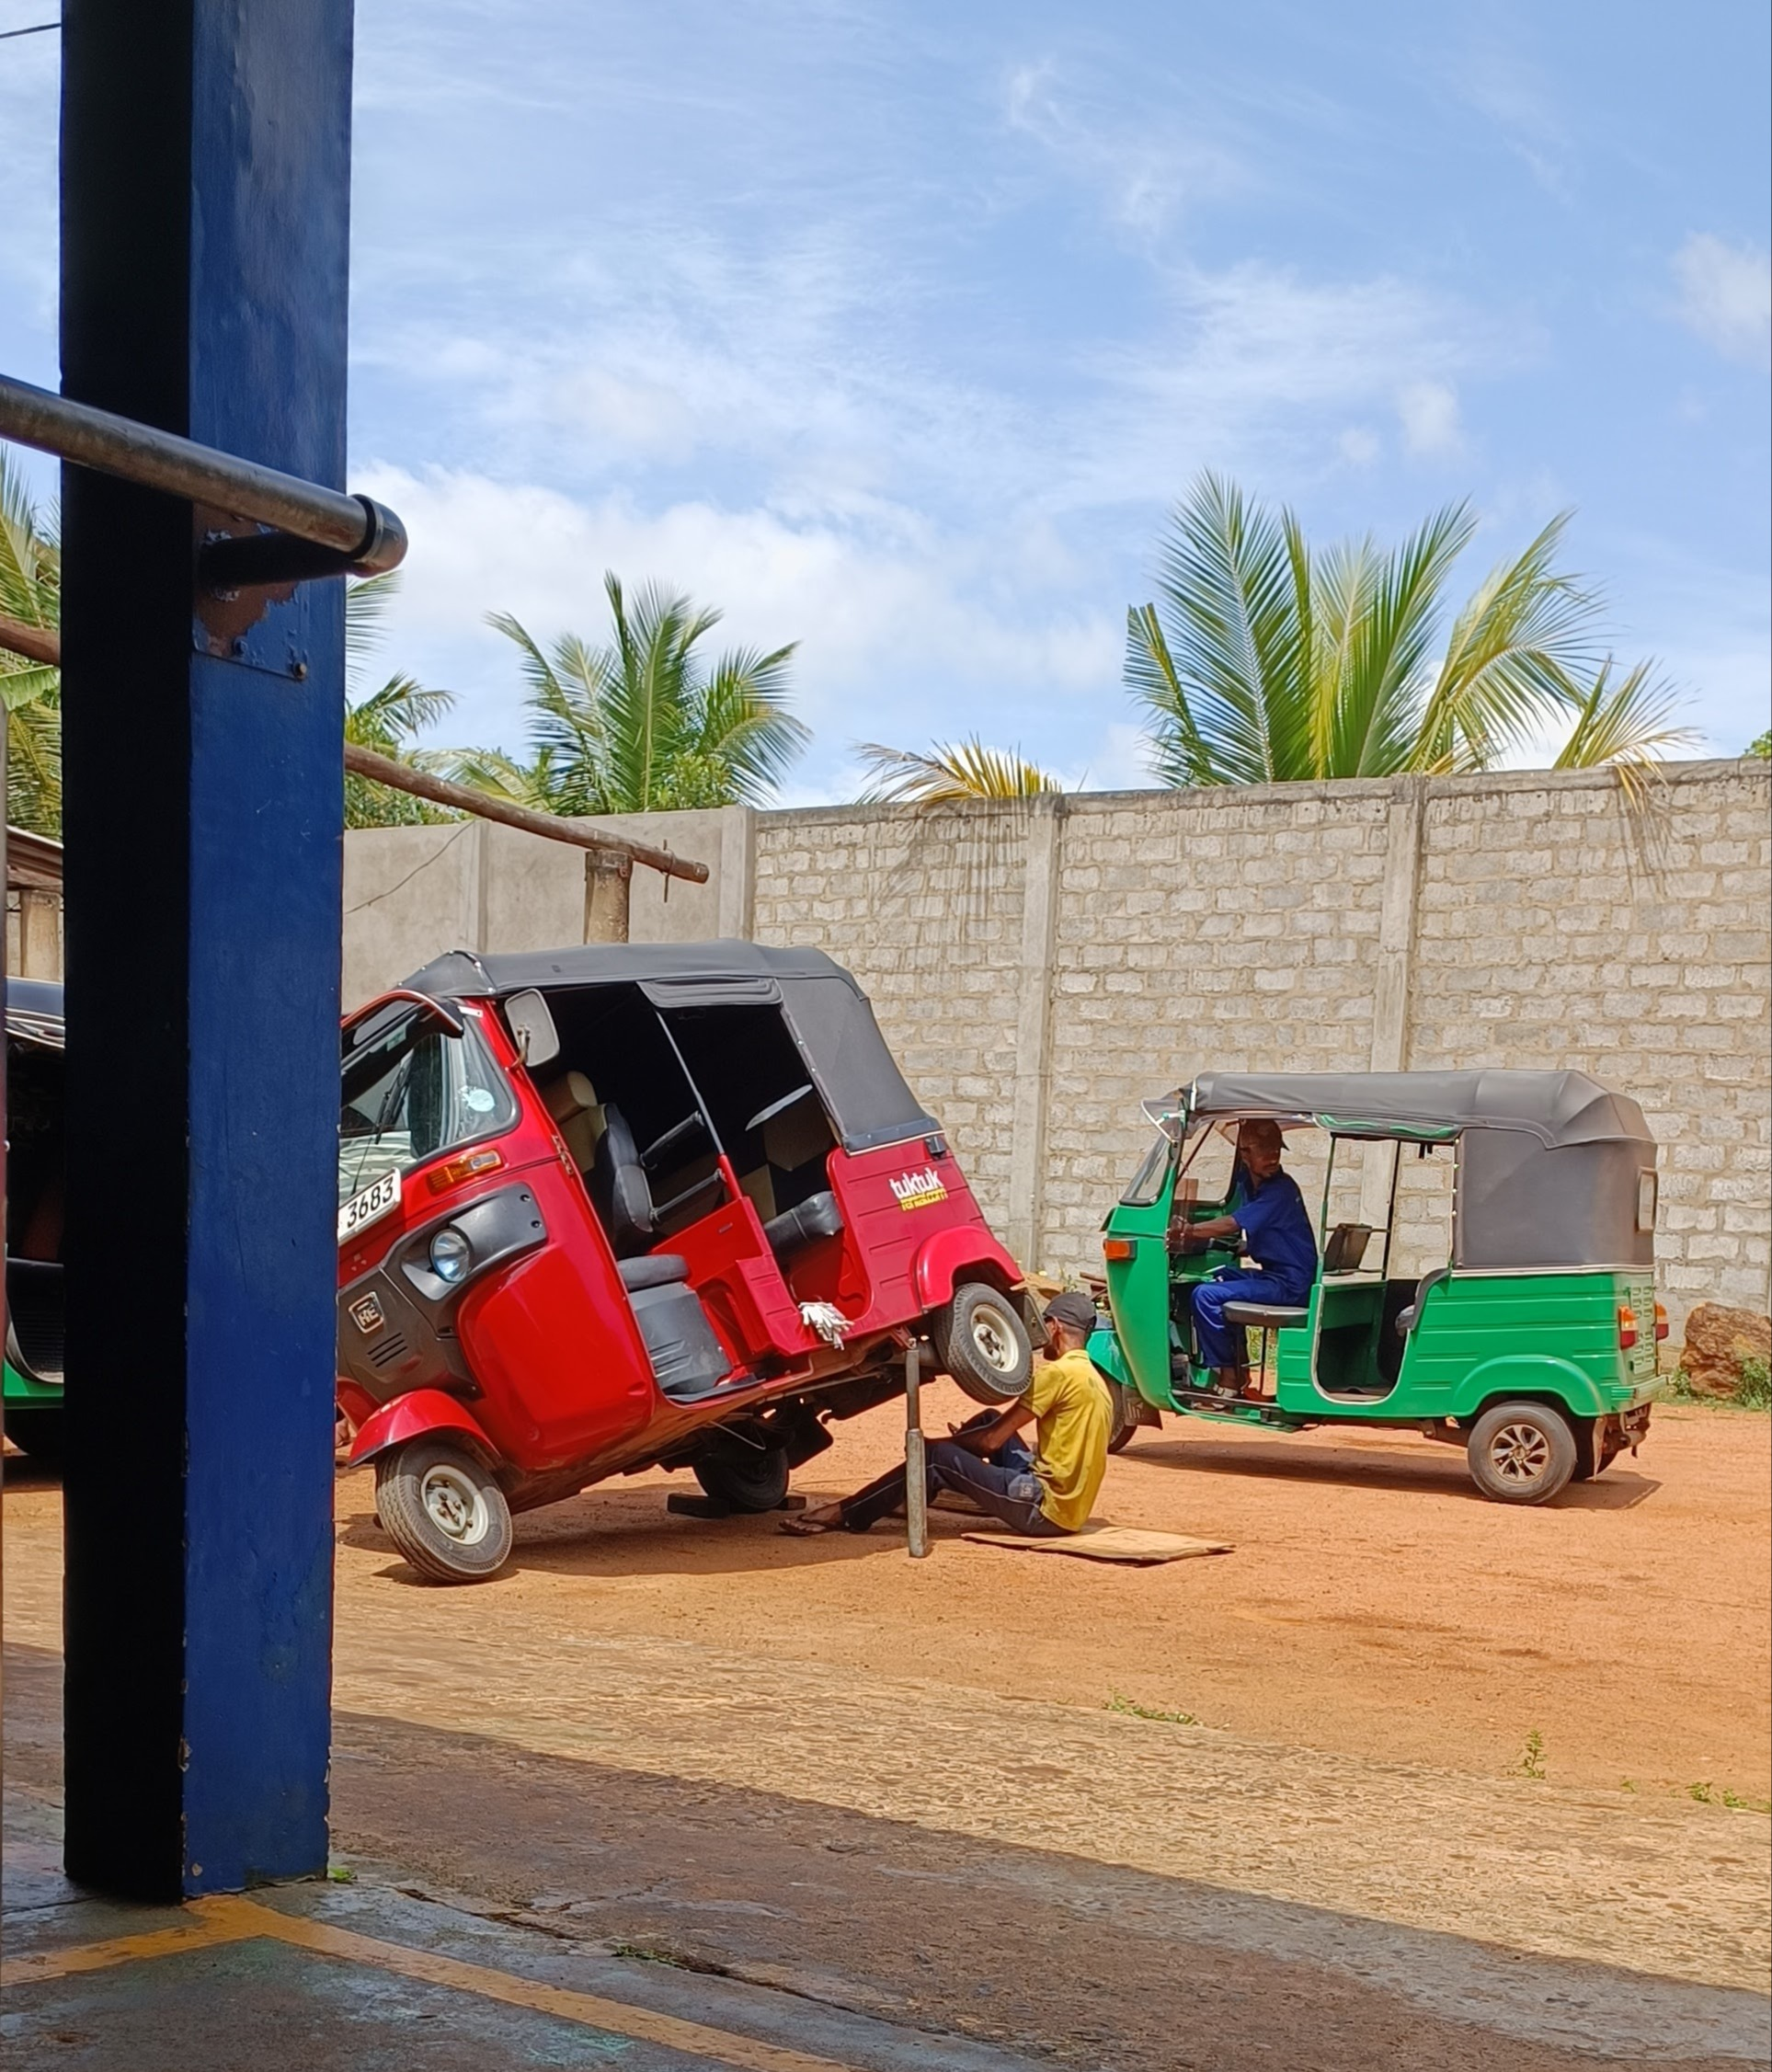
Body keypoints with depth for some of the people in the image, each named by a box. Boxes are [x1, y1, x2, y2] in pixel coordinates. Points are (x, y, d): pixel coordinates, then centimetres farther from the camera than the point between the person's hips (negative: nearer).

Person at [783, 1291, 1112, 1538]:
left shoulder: (1058, 1372, -13)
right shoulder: (1093, 1378, 16)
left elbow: (992, 1441, -11)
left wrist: (946, 1441, 5)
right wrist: (963, 1439, 16)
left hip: (1046, 1508, -9)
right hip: (1071, 1508, 9)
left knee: (938, 1458, -7)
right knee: (989, 1422, 18)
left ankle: (842, 1516, -3)